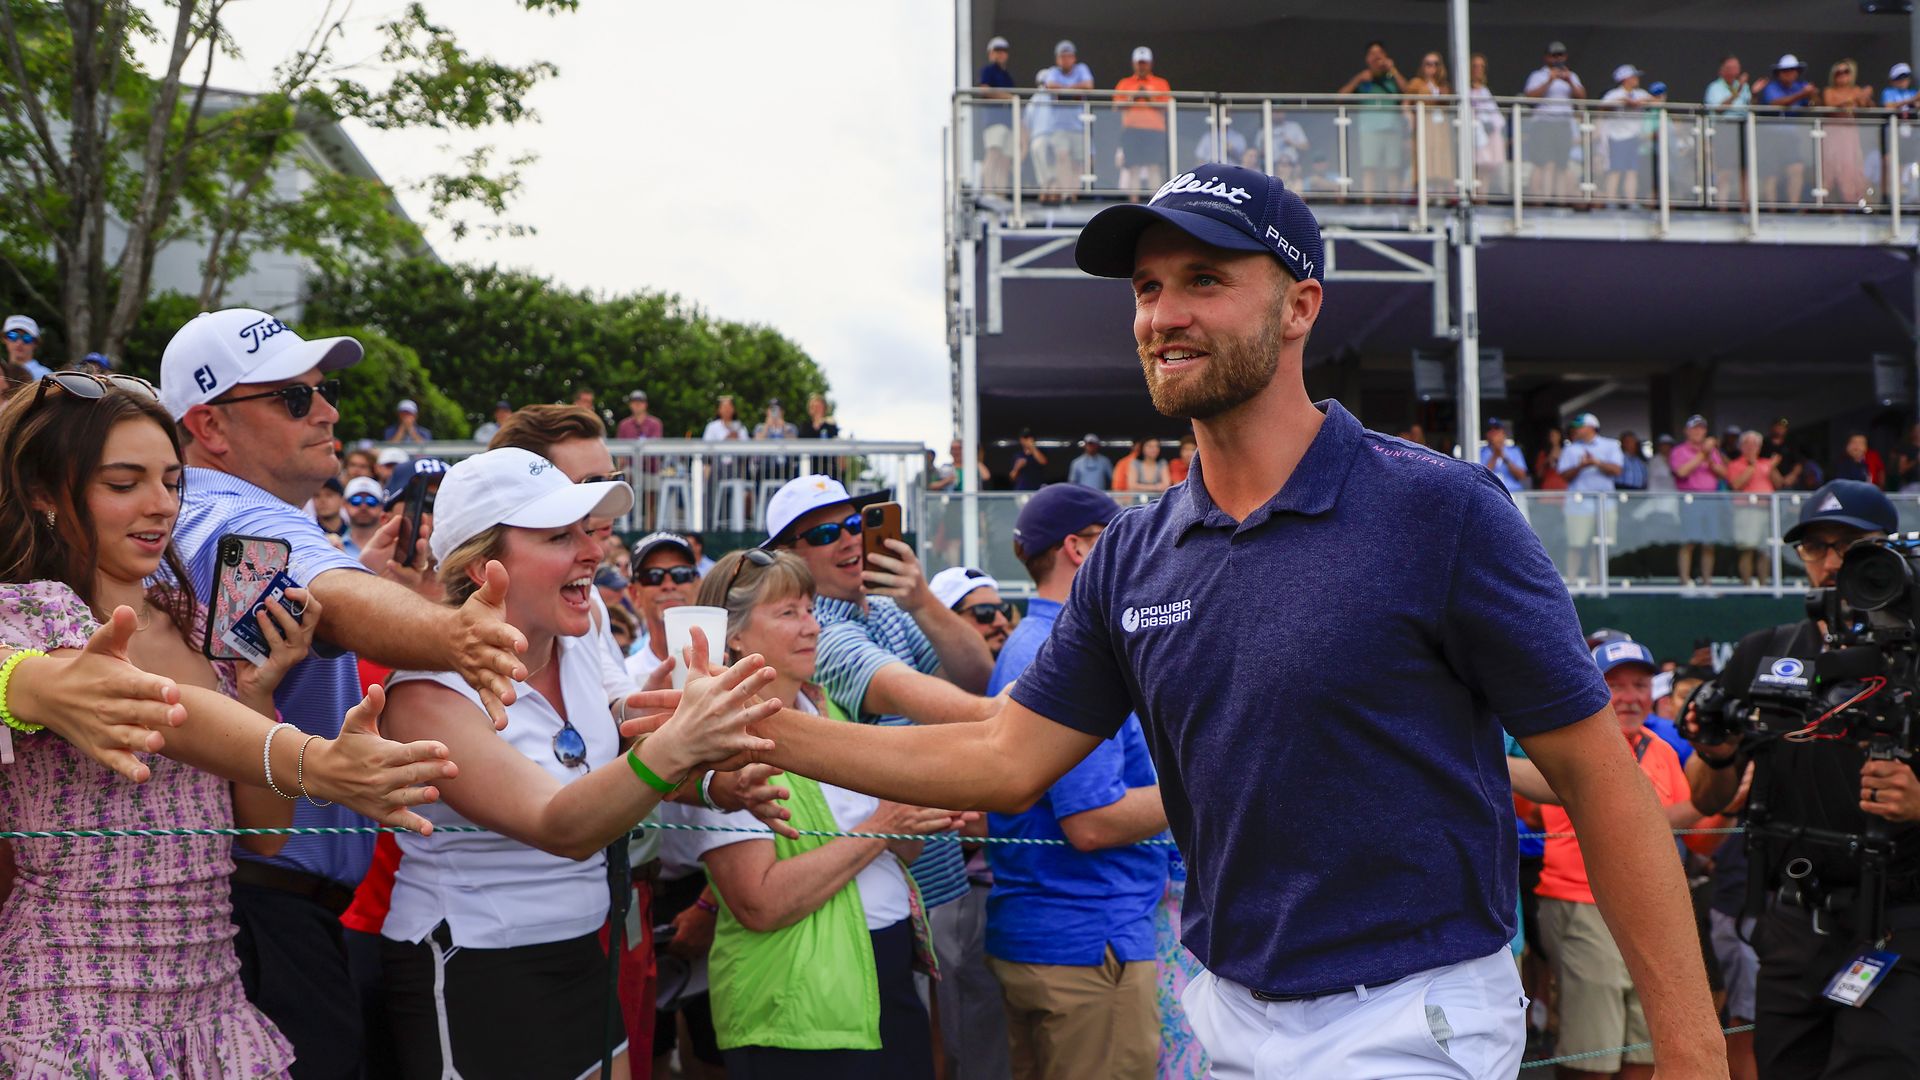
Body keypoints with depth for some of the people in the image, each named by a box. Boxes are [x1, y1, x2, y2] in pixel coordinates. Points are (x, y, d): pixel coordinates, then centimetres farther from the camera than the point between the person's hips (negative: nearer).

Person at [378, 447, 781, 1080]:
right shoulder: (428, 690, -20)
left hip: (581, 957, 7)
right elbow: (561, 828, -33)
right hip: (469, 978, -7)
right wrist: (674, 746, -51)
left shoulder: (581, 643, 1)